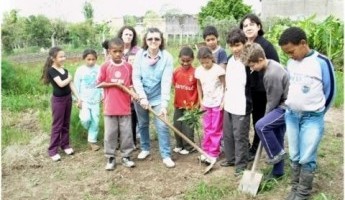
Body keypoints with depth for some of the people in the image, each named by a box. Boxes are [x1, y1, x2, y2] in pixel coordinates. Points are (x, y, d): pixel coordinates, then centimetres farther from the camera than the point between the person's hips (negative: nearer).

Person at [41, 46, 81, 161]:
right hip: (58, 100, -7)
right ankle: (53, 150, 7)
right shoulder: (51, 70, -13)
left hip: (68, 98, 7)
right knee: (57, 125, -1)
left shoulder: (65, 70, 8)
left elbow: (71, 85, 8)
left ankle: (65, 145, 27)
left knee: (66, 123, 14)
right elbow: (61, 84, -25)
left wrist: (78, 97, 3)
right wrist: (69, 78, -7)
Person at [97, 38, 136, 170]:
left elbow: (132, 84, 9)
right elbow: (99, 84, -3)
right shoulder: (105, 66, -3)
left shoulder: (128, 66, 2)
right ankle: (110, 158, 20)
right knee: (110, 133, 7)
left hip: (125, 106, 1)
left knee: (126, 133, 7)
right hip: (110, 107, -1)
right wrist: (114, 84, -11)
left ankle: (126, 156, 21)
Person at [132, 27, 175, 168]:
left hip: (158, 97, -2)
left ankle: (166, 155, 8)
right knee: (142, 124, 15)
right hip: (141, 96, 2)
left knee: (162, 126, -5)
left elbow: (166, 82, -19)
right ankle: (145, 149, 36)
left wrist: (164, 104, -25)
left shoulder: (167, 57, -14)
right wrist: (142, 97, -20)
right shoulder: (140, 54, -9)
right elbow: (136, 78, -10)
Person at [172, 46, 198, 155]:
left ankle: (188, 147, 21)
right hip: (178, 104, 5)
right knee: (177, 126, 15)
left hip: (190, 105, -5)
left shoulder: (195, 72, -15)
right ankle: (179, 145, 32)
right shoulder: (176, 72, -2)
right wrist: (176, 101, 9)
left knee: (188, 127, 4)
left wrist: (197, 104, -8)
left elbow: (199, 89, -9)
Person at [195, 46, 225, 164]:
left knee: (216, 130, 2)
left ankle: (213, 154, 9)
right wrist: (201, 101, 8)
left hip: (218, 103, -5)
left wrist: (224, 102, -13)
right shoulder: (199, 71, -1)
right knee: (206, 129, 13)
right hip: (206, 104, 5)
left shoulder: (218, 70, -15)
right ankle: (205, 152, 23)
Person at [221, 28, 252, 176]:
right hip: (229, 105, 8)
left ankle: (241, 164, 15)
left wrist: (248, 103, -17)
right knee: (228, 134, 18)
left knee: (240, 136, 1)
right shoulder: (230, 60, 9)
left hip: (242, 106, -8)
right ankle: (231, 158, 35)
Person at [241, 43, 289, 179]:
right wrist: (267, 117, 12)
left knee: (260, 126, -22)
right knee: (276, 138, 13)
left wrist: (266, 117, -4)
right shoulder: (271, 65, 4)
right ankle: (277, 171, 25)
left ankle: (277, 153, -1)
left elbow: (272, 101, -19)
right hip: (282, 105, 10)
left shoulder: (272, 74, -27)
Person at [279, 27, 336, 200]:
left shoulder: (321, 62, -13)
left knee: (306, 158, 1)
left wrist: (317, 113, 2)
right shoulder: (291, 63, 4)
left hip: (312, 119, -5)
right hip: (291, 116, 5)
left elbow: (329, 91, -6)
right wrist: (289, 109, 15)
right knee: (294, 156, 13)